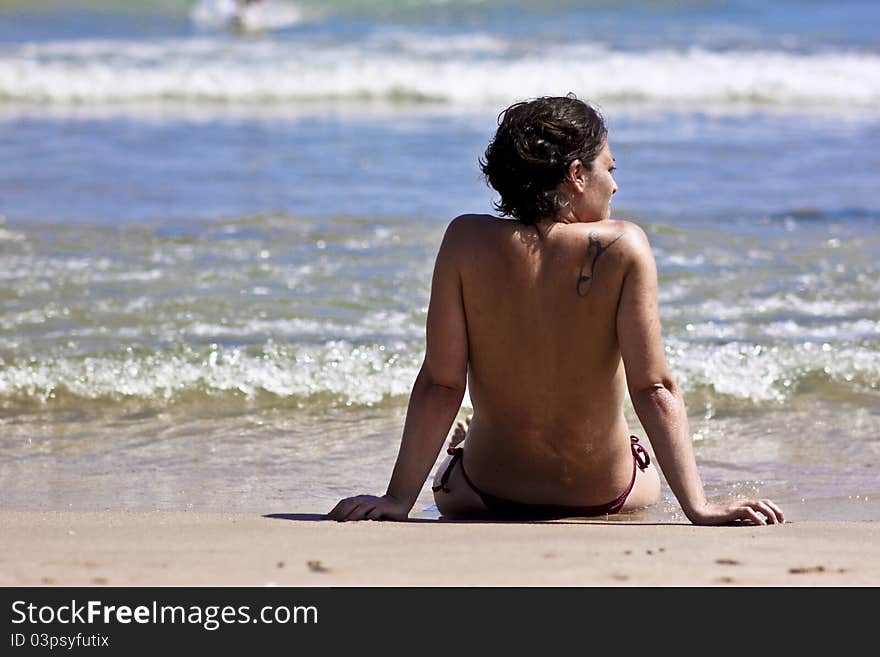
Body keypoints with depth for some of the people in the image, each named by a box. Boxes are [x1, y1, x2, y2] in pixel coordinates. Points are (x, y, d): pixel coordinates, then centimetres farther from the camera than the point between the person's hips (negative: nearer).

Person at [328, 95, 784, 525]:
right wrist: (698, 505, -20)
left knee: (448, 481, 40)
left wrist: (399, 499, -12)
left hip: (487, 495, 1)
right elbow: (654, 389, -22)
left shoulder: (467, 241, -16)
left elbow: (440, 384, -16)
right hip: (604, 495, -1)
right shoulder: (623, 249, -19)